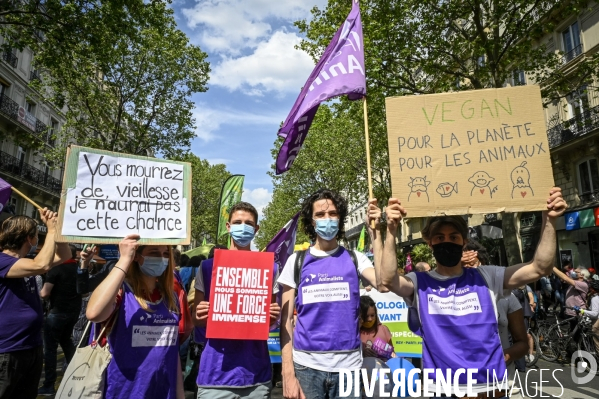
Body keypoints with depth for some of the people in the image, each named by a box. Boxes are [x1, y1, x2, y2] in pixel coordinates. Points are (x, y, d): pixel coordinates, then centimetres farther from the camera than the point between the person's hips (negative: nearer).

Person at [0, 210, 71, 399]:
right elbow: (42, 265, -32)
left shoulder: (26, 262, 10)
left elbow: (64, 256, 13)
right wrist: (51, 230, -21)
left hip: (33, 347, 9)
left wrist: (56, 226, 0)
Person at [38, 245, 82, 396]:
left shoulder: (56, 268, -12)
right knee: (66, 340, 25)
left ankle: (49, 386, 6)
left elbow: (44, 294, -15)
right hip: (74, 311, 7)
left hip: (57, 312, -6)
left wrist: (43, 291, 6)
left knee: (50, 348, 2)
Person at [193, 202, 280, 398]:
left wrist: (273, 317, -10)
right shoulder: (208, 266, -1)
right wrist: (200, 316, -15)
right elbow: (197, 320, 6)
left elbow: (271, 320, 10)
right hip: (216, 373, -1)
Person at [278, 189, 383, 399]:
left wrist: (375, 232, -16)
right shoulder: (296, 261, 1)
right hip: (306, 365, 0)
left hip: (348, 365, 1)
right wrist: (288, 373, -6)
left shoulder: (354, 259, 2)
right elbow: (286, 320, 0)